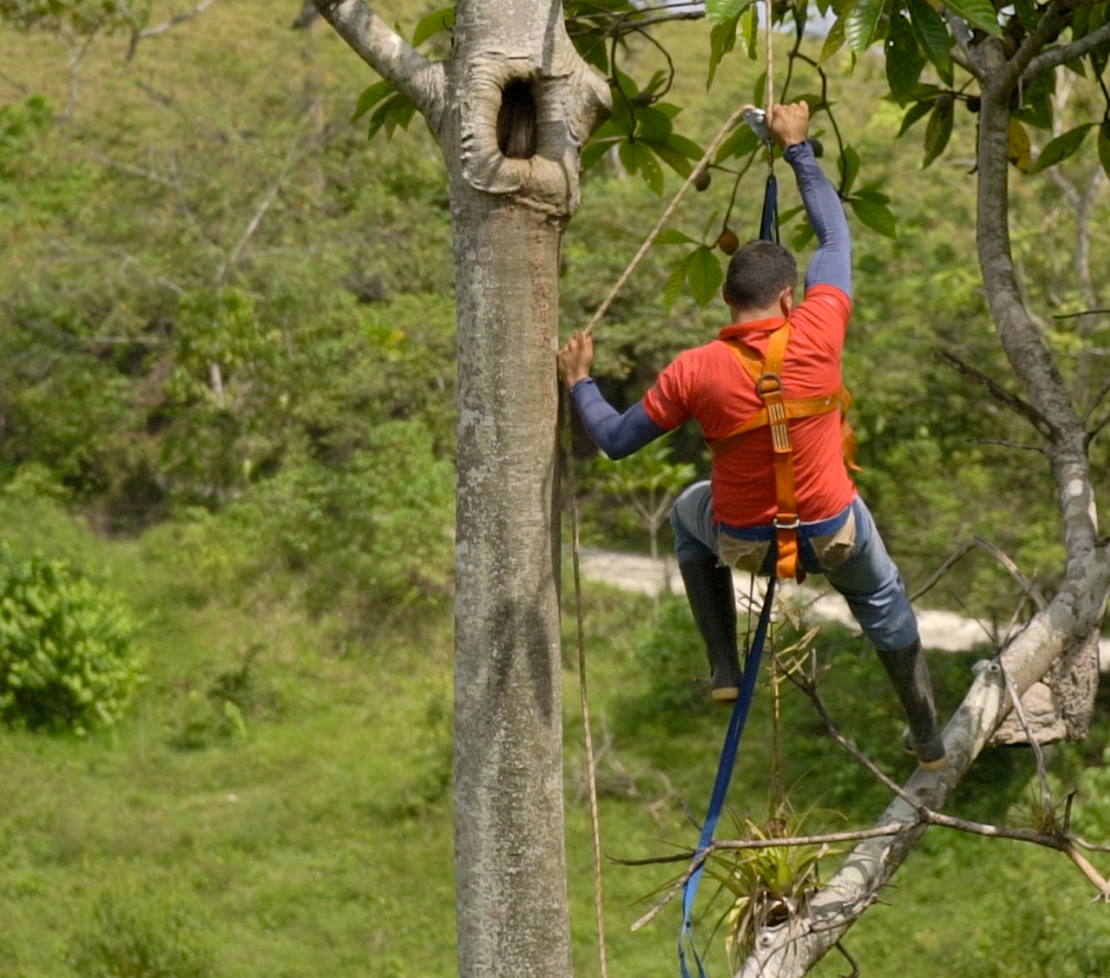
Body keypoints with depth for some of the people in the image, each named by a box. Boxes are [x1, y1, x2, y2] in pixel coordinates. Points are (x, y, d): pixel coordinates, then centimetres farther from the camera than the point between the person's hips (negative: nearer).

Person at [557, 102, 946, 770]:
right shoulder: (817, 334, -21)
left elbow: (616, 441, -9)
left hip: (743, 539, 0)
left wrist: (580, 383, 9)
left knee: (689, 515, 35)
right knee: (883, 605, 32)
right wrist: (798, 148, 6)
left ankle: (725, 669, 29)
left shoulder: (692, 373, -21)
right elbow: (835, 234, -5)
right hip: (833, 533, 0)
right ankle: (929, 737, 40)